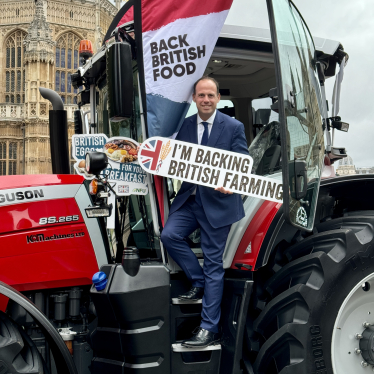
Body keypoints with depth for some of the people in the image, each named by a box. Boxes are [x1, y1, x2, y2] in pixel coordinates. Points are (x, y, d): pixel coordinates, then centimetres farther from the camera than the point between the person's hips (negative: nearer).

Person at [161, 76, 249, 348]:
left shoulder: (234, 127, -3)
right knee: (169, 235, -17)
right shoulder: (184, 126, 8)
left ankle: (209, 329, 8)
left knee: (214, 264, 0)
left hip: (218, 201, -4)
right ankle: (199, 283, 9)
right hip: (190, 198, 4)